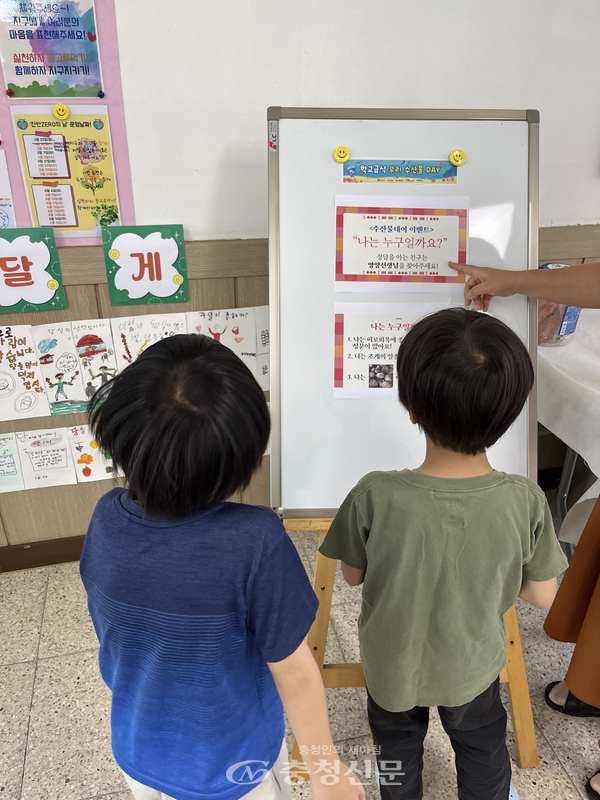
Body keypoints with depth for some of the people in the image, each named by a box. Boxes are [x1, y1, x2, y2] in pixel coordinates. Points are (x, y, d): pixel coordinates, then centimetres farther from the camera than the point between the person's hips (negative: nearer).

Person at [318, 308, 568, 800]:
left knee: (398, 745, 33)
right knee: (482, 747, 34)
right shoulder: (525, 501, -30)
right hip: (472, 665, 1)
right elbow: (543, 595, -14)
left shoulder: (374, 498, -36)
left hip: (392, 665, 0)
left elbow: (353, 575, -16)